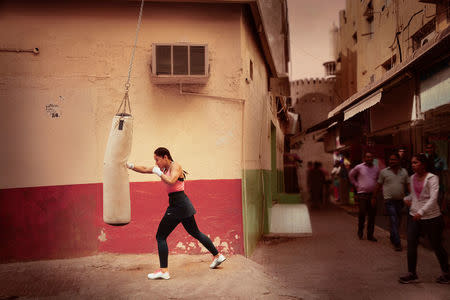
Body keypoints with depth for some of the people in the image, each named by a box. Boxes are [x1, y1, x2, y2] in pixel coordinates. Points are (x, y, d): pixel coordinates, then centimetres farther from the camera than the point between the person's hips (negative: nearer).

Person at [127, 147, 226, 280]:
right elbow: (145, 169, 16)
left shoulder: (175, 166, -10)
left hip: (179, 204, -10)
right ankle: (217, 255, 28)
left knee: (161, 236, -6)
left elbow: (171, 181, -28)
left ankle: (163, 270, -5)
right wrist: (131, 166, 4)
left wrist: (159, 172, -15)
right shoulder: (164, 168, 15)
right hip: (181, 204, 10)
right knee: (195, 233, 19)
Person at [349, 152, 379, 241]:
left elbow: (378, 179, 24)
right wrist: (356, 184, 5)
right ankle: (360, 231, 18)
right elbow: (351, 175, 12)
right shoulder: (359, 167, -2)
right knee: (362, 213, -4)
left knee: (372, 215, 4)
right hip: (362, 194, -3)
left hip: (373, 194, 3)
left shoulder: (376, 168, 8)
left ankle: (370, 235, 13)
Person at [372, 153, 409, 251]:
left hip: (400, 200, 4)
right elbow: (378, 185, 6)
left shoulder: (404, 172, 8)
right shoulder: (384, 172, 1)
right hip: (389, 200, -4)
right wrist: (373, 197, 7)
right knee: (394, 221, -10)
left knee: (398, 221, 13)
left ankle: (393, 238, 31)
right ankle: (397, 243, -9)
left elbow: (408, 185, 7)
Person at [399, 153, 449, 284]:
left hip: (431, 218, -5)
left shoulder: (432, 178, -13)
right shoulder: (412, 178, 7)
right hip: (414, 216, 6)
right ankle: (412, 274, 8)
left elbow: (433, 198, -24)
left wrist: (421, 212, -34)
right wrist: (407, 199, 4)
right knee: (411, 245, -1)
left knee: (437, 246, 8)